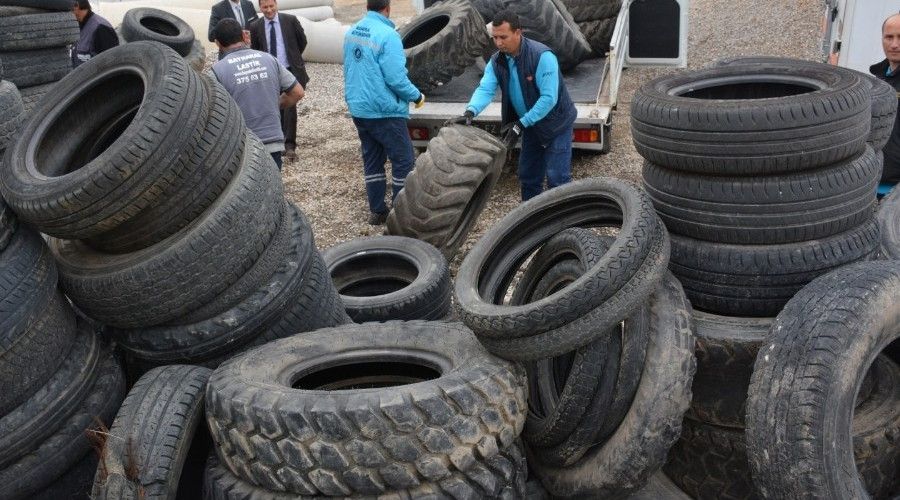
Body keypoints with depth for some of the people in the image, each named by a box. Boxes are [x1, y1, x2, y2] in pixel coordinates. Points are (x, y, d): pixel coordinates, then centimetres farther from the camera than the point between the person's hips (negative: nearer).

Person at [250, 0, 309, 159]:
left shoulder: (290, 20, -3)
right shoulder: (255, 26, 1)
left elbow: (302, 41, 10)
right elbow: (254, 49, 14)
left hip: (290, 70, -2)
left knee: (290, 106, -13)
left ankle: (290, 144, -8)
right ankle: (281, 141, 21)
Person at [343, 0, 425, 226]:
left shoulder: (351, 32, 7)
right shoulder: (387, 35, -18)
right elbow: (396, 78, -20)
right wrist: (417, 96, -5)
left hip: (359, 109, 8)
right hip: (385, 111, -8)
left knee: (372, 161, 15)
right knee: (403, 161, 1)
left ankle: (377, 211, 20)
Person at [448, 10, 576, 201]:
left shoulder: (542, 56, -27)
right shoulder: (496, 61, -7)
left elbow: (549, 98, -29)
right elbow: (485, 89, -18)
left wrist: (521, 124, -31)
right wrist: (470, 112, -39)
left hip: (555, 123, -7)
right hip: (530, 125, 7)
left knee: (556, 178, -7)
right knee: (528, 175, 13)